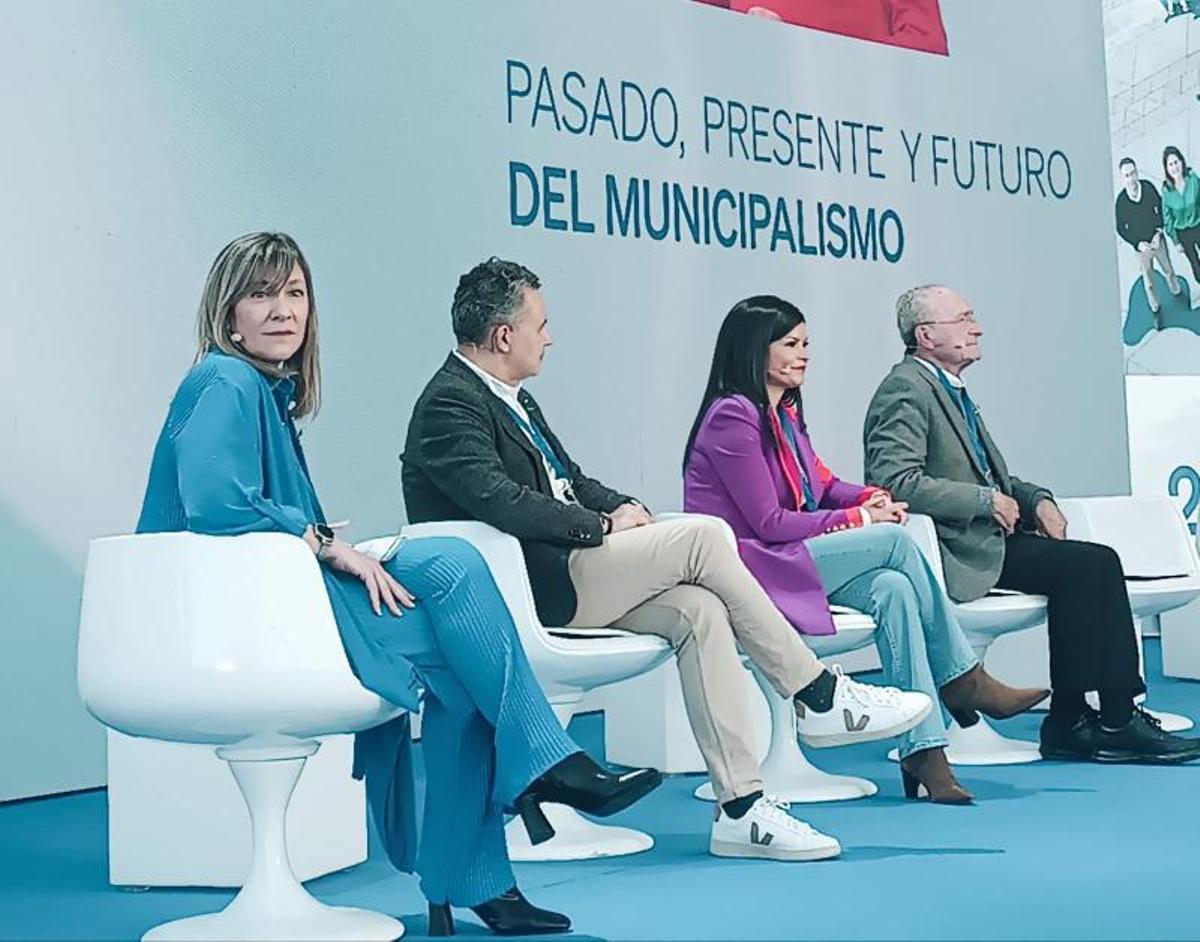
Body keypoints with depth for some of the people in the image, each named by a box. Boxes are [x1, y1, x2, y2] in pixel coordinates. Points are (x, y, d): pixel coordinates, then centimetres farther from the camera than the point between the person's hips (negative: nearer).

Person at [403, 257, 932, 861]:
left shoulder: (511, 398, 20)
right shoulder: (449, 404, -11)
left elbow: (569, 479, 25)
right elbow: (502, 503, -24)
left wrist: (621, 504, 4)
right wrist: (603, 525, -15)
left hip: (562, 573, 9)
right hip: (530, 589, -9)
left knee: (698, 610, -13)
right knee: (703, 536, -15)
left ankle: (740, 807, -14)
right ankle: (819, 699, -5)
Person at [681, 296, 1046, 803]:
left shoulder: (784, 413, 17)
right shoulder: (732, 415, -13)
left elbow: (823, 484, 19)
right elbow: (769, 523, -16)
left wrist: (871, 497, -3)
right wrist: (858, 519, -11)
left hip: (790, 559, 8)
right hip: (748, 567, -8)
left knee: (893, 588, -21)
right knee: (894, 540, -19)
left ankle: (924, 751, -26)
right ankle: (963, 681, -6)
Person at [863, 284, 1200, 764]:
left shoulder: (951, 390, 21)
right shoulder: (905, 389, -9)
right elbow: (898, 482, -21)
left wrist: (1036, 499, 7)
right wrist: (987, 501, -16)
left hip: (985, 538, 9)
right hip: (955, 551, -9)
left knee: (1098, 563, -8)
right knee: (1088, 565, -19)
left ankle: (1070, 722, -7)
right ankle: (1115, 720, -9)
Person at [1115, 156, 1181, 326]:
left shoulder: (1148, 187, -21)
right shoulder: (1121, 200, -25)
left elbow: (1160, 207, -3)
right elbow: (1120, 228, -11)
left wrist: (1158, 231, -12)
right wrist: (1138, 243, -20)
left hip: (1158, 240, 2)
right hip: (1141, 247, -2)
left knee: (1168, 270, 24)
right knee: (1148, 282, 13)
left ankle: (1177, 293, 51)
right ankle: (1156, 310, 34)